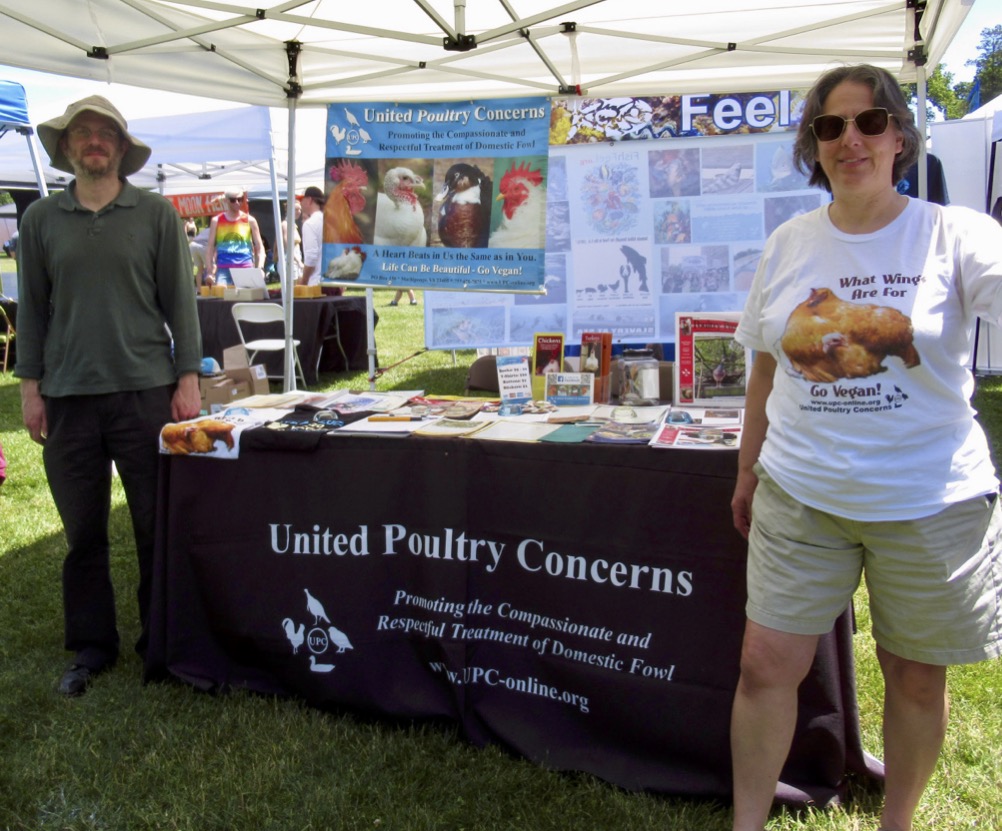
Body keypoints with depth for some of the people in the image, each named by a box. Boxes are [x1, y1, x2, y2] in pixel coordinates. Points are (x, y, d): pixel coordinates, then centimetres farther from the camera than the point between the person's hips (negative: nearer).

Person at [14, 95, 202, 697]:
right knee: (83, 532, 8)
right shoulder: (41, 219, 8)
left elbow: (179, 301, 2)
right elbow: (32, 308, 10)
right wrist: (30, 385, 5)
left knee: (158, 527, 4)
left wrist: (188, 379, -4)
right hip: (68, 397, 2)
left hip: (145, 390, -2)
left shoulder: (156, 214, 3)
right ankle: (92, 648, 22)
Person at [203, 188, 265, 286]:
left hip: (245, 270, 0)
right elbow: (210, 247, 8)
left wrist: (260, 268, -8)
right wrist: (209, 271, 0)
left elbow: (260, 248, 7)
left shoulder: (250, 220, 6)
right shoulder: (216, 221, 7)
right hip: (223, 269, 0)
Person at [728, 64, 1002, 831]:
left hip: (928, 501, -2)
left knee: (915, 675, 13)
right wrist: (748, 470, 14)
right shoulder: (790, 244, 4)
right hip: (800, 495, 2)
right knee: (767, 664, 4)